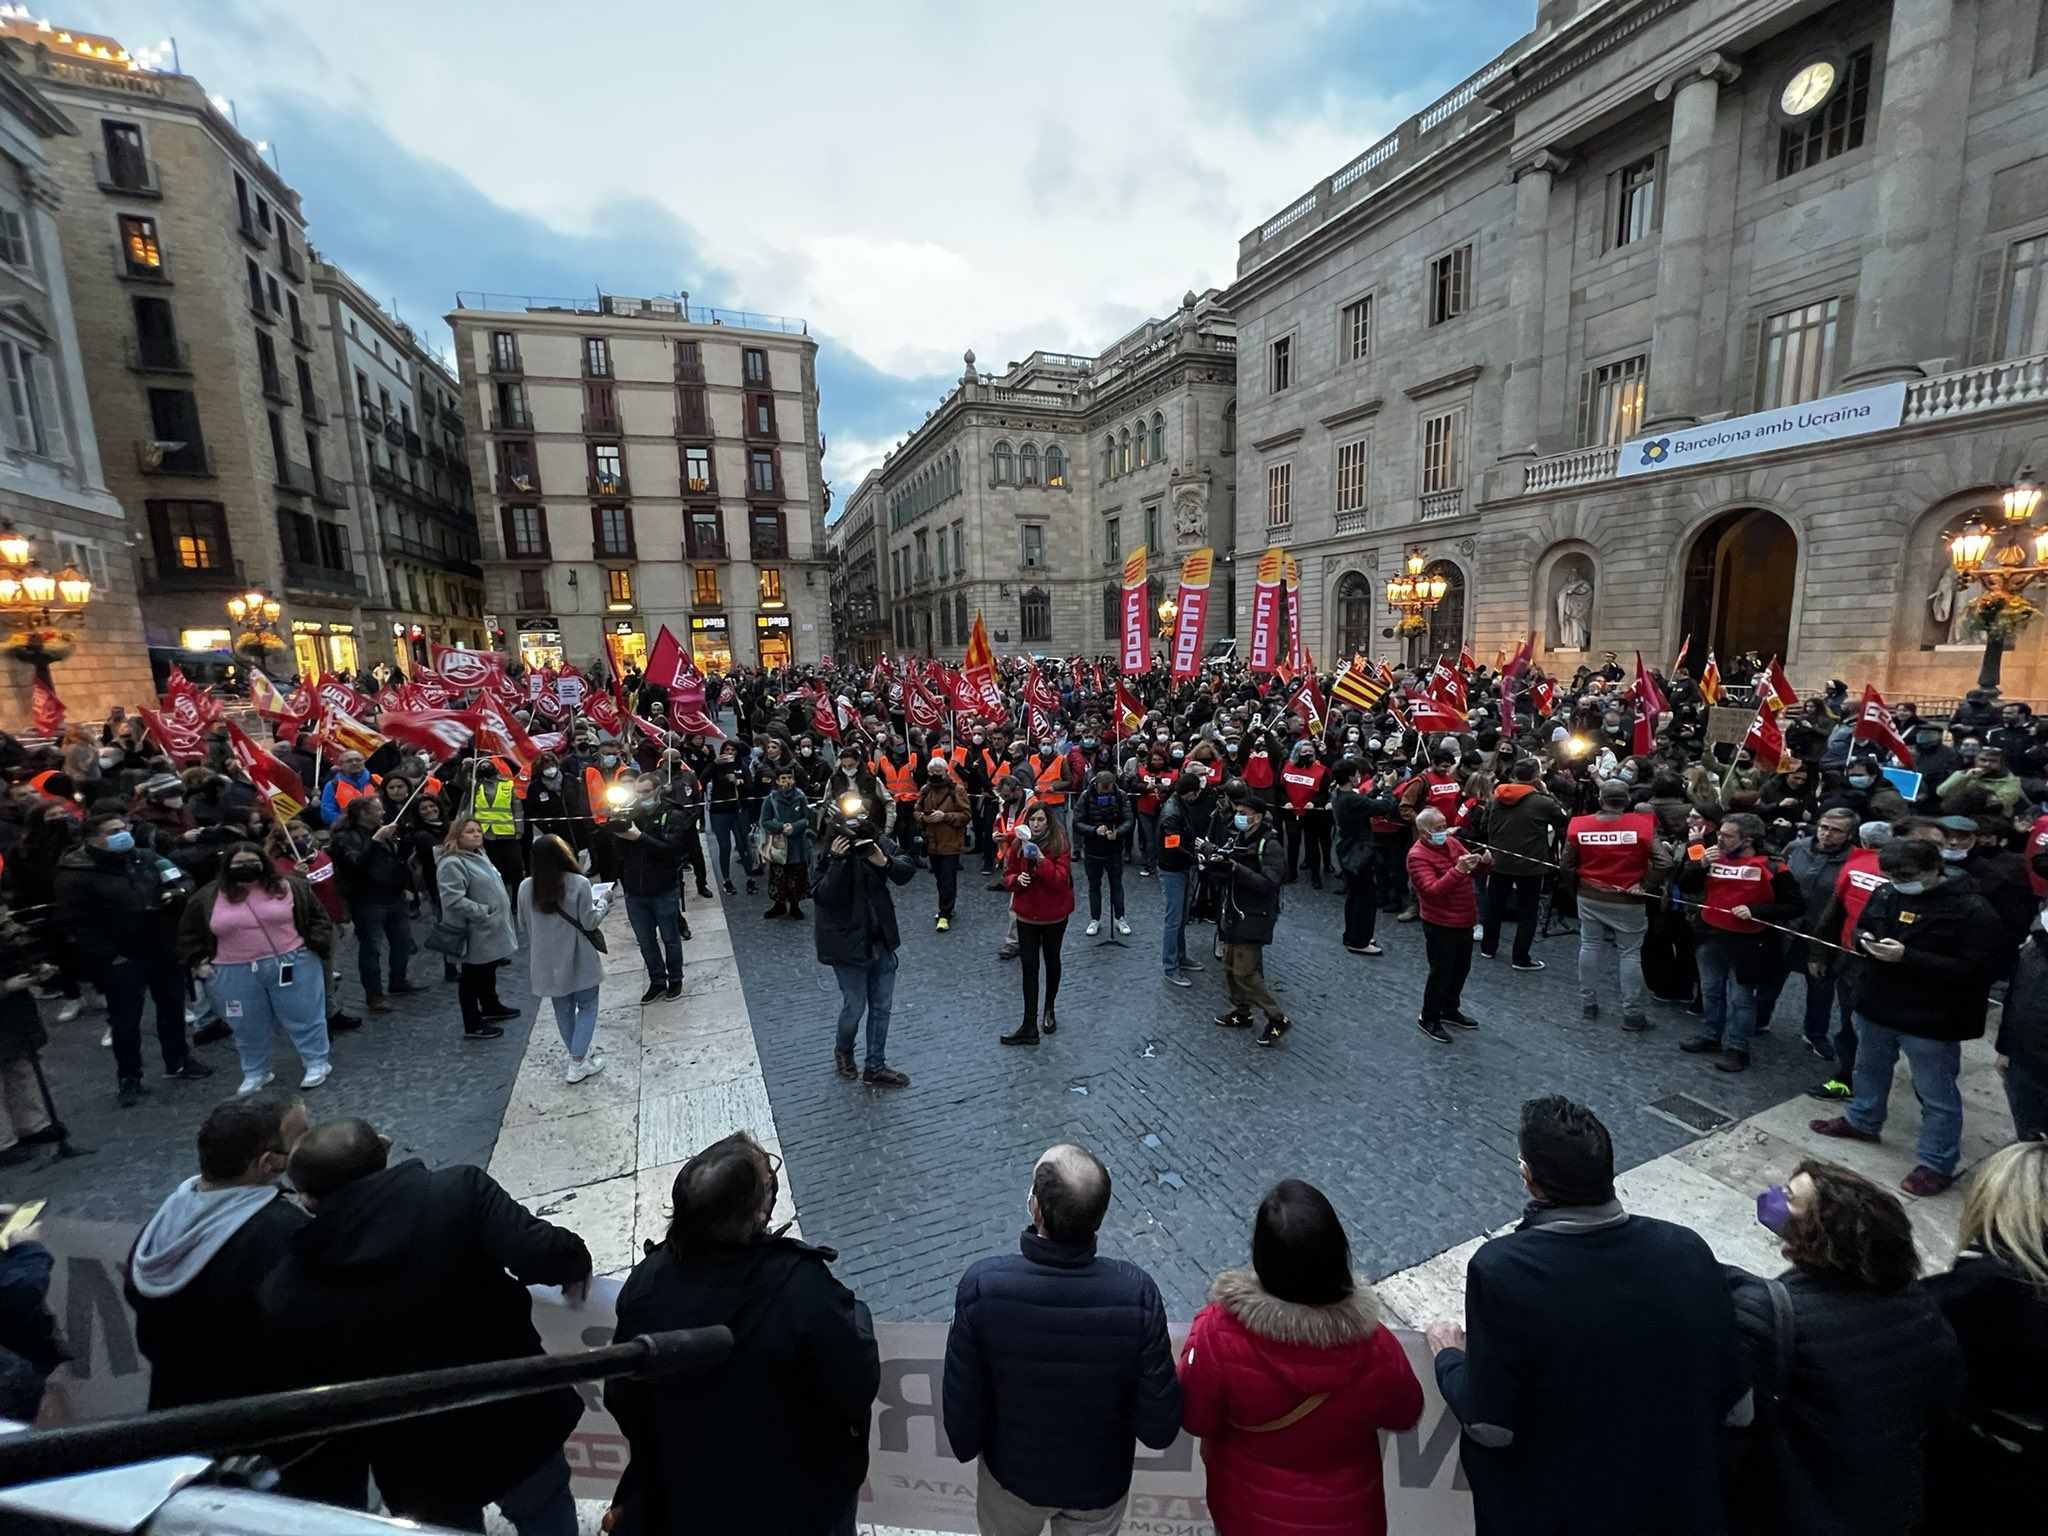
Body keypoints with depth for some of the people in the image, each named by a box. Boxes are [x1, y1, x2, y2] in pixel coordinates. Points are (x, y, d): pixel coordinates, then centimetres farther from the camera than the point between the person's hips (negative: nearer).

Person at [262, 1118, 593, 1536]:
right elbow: (538, 1254, -32)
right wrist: (574, 1260, -11)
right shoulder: (458, 1191, -23)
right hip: (517, 1426, -1)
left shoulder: (280, 1296, -13)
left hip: (416, 1471, 2)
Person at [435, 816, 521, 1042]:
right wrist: (485, 913, -25)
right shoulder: (452, 863, -21)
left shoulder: (478, 855, 10)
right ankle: (473, 1026, 14)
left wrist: (502, 912, 17)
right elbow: (454, 900, -29)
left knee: (489, 971, 24)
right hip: (475, 934, -10)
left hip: (491, 932, 10)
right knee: (472, 977, 3)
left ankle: (490, 1007, 42)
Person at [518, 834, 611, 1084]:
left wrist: (530, 951, 21)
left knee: (563, 1009, 19)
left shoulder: (526, 887, -4)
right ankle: (578, 1062, 5)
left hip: (547, 961, 4)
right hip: (578, 959, -4)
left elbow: (523, 928, 5)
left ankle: (577, 1052, 32)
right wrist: (602, 902, 4)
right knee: (587, 1007, 10)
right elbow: (589, 922, -12)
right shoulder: (579, 884, -17)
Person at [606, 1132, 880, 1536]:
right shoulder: (803, 1288, -37)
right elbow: (859, 1390, -24)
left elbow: (620, 1397, -5)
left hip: (687, 1494, 4)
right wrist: (858, 1319, -6)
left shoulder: (645, 1282, -22)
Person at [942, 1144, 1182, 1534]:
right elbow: (1160, 1429, -21)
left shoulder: (982, 1286, -33)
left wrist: (966, 1447, 4)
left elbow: (961, 1403, -18)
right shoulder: (1136, 1293, -32)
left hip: (1013, 1471, 0)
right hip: (1100, 1480, 0)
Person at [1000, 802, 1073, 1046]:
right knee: (1029, 967, 0)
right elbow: (1007, 875, 3)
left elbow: (1061, 880, -22)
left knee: (1052, 961, 17)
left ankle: (1049, 1009, 40)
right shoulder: (1018, 844, -5)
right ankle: (1029, 1026, 4)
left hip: (1054, 915, -2)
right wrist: (1017, 879, -19)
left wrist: (1041, 859, -33)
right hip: (1026, 913, 2)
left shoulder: (1060, 845, -14)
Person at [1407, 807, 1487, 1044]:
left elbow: (1474, 870, 7)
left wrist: (1482, 862, -16)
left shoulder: (1452, 842, 3)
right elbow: (1432, 891, -29)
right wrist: (1458, 871, -39)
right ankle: (1428, 1019, 20)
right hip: (1440, 925, -8)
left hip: (1464, 920, 8)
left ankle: (1450, 1010, 40)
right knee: (1441, 973, 3)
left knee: (1461, 969, 21)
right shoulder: (1418, 856, -20)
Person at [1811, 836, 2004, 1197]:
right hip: (1874, 1007, 6)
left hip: (1929, 1021, -6)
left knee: (1936, 1095, 9)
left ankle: (1937, 1163, 23)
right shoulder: (1885, 894, -2)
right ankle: (1862, 1120, 46)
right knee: (1869, 1071, 25)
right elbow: (1859, 928, 14)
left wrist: (1907, 957, -29)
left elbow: (1978, 969, -22)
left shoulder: (1972, 910, -18)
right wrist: (1864, 940, -10)